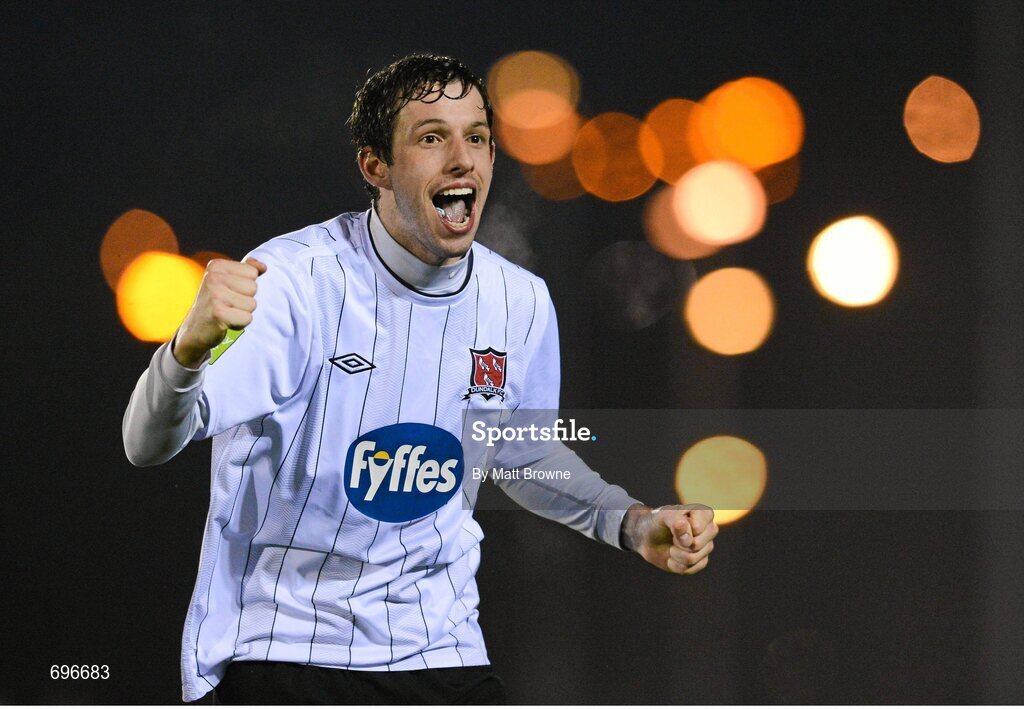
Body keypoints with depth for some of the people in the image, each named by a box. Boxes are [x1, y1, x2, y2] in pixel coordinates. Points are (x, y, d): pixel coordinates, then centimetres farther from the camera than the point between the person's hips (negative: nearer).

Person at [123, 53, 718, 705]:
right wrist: (191, 345, -47)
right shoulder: (295, 278, -17)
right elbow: (149, 444, -27)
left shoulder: (520, 301, -1)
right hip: (280, 644, -4)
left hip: (437, 647, 4)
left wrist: (632, 523, 4)